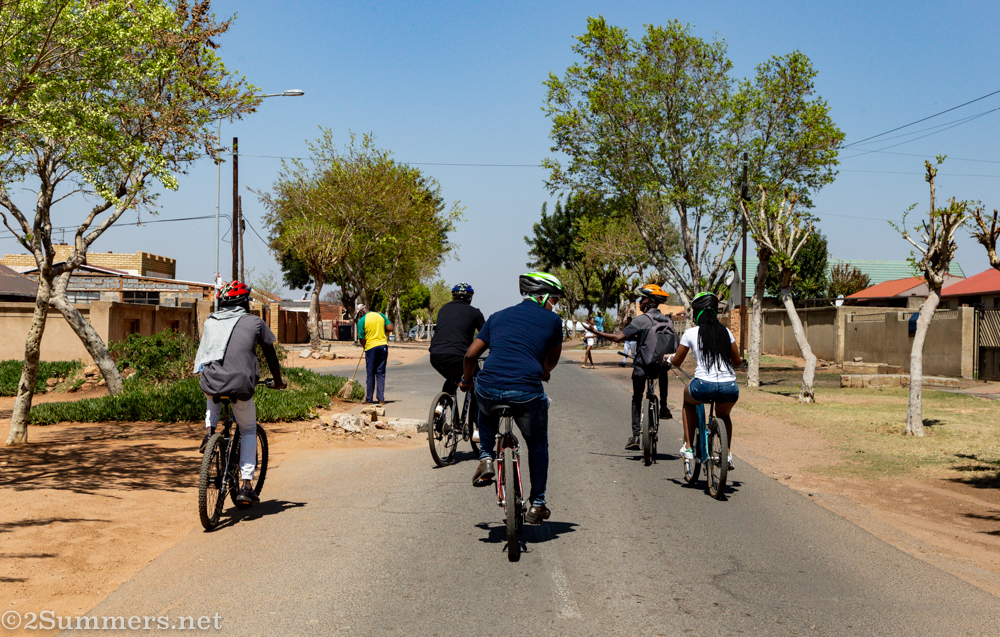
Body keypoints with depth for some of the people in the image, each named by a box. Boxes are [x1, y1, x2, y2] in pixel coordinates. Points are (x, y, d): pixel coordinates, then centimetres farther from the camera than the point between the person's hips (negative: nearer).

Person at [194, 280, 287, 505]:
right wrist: (278, 381, 37)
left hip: (211, 383, 2)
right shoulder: (254, 322, 11)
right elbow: (270, 355, 21)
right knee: (248, 431, 20)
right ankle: (245, 487, 12)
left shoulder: (210, 322, 18)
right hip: (240, 386, -2)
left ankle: (209, 431, 20)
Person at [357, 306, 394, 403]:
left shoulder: (361, 321, -7)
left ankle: (369, 399, 8)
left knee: (370, 374, 5)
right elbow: (390, 328, 1)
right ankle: (381, 398, 5)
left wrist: (364, 346, 14)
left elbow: (362, 340, -6)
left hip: (371, 347, -4)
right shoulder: (381, 315, 5)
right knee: (381, 373, 8)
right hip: (383, 345, 4)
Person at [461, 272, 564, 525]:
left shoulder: (498, 316, 20)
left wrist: (466, 379, 36)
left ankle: (486, 459, 21)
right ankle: (537, 506, 26)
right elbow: (552, 359, 28)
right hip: (527, 392, -2)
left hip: (488, 388, 2)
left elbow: (471, 354, 17)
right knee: (538, 445, 24)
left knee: (487, 414, 39)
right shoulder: (552, 320, 14)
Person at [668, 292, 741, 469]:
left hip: (703, 386, -3)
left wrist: (668, 357, 42)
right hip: (730, 388, 3)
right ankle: (727, 454, 20)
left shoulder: (691, 333, 8)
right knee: (724, 415, 36)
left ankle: (688, 447, 26)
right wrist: (740, 361, 48)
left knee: (688, 400, 33)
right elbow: (737, 362, 24)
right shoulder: (725, 331, 15)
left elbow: (677, 361, 19)